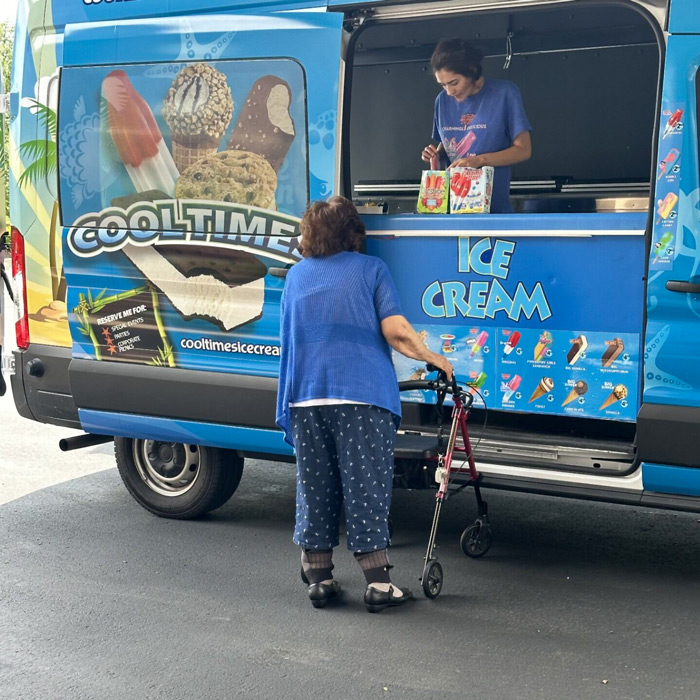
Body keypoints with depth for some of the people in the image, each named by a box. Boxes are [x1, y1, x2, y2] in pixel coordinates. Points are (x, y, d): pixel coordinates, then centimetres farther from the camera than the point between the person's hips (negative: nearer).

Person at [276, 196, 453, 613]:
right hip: (362, 395, -4)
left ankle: (318, 579, 17)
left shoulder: (296, 275, 16)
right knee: (366, 488, 0)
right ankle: (378, 584, 3)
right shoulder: (370, 269, 3)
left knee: (315, 491, 10)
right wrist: (434, 359, 8)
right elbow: (396, 332, -8)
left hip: (306, 397, 4)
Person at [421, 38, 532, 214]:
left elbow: (523, 150, -6)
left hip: (493, 206, -3)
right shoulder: (443, 100, 8)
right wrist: (436, 154, -3)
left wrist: (480, 160, -19)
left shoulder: (505, 93, -5)